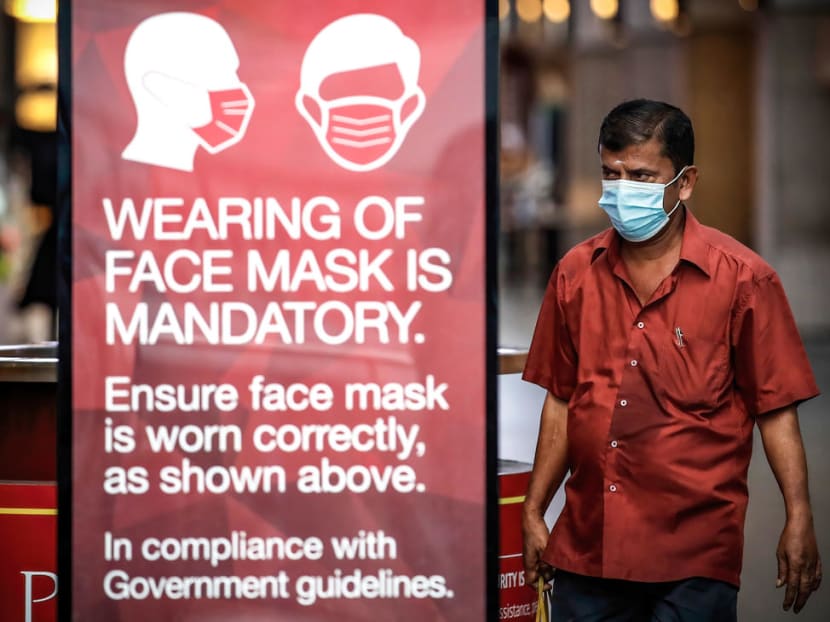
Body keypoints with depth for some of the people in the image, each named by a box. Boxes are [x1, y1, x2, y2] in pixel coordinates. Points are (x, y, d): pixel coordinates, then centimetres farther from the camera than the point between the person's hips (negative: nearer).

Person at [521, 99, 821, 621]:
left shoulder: (741, 277, -3)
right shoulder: (576, 273, 8)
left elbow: (775, 409, -3)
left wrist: (799, 520, -10)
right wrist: (534, 512, 13)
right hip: (587, 542, 4)